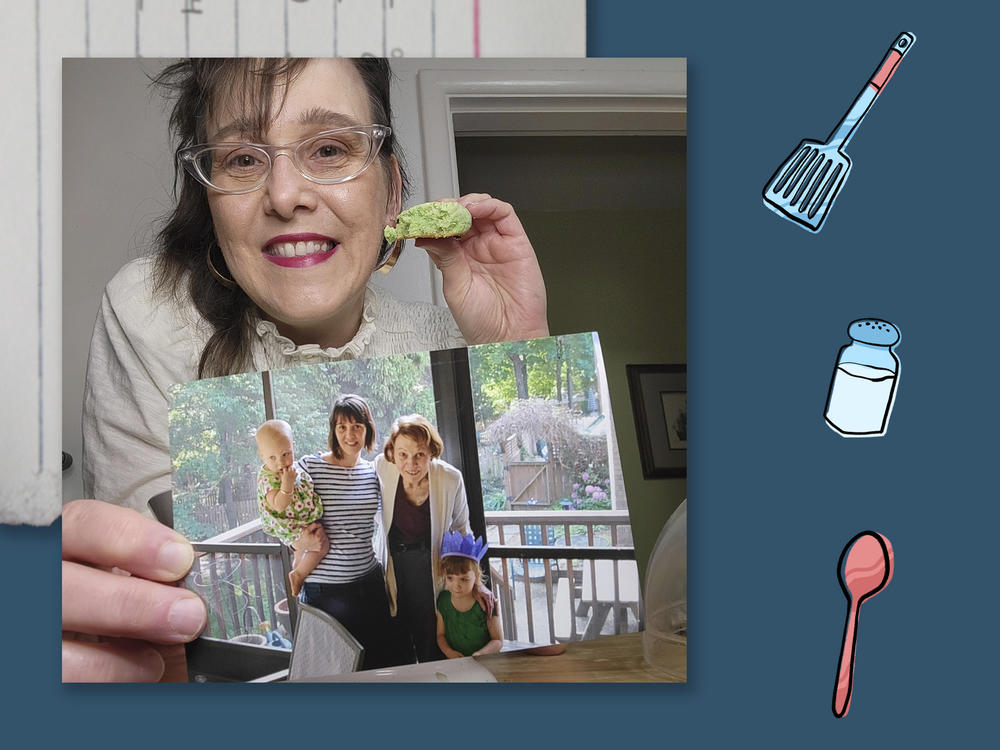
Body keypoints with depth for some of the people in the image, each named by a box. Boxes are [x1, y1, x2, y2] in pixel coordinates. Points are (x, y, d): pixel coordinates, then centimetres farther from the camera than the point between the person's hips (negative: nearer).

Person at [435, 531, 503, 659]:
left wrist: (479, 654, -18)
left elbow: (498, 641, -1)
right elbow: (440, 635, 12)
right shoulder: (443, 600, 5)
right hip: (453, 662, 2)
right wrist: (448, 651, -8)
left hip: (484, 662, -2)